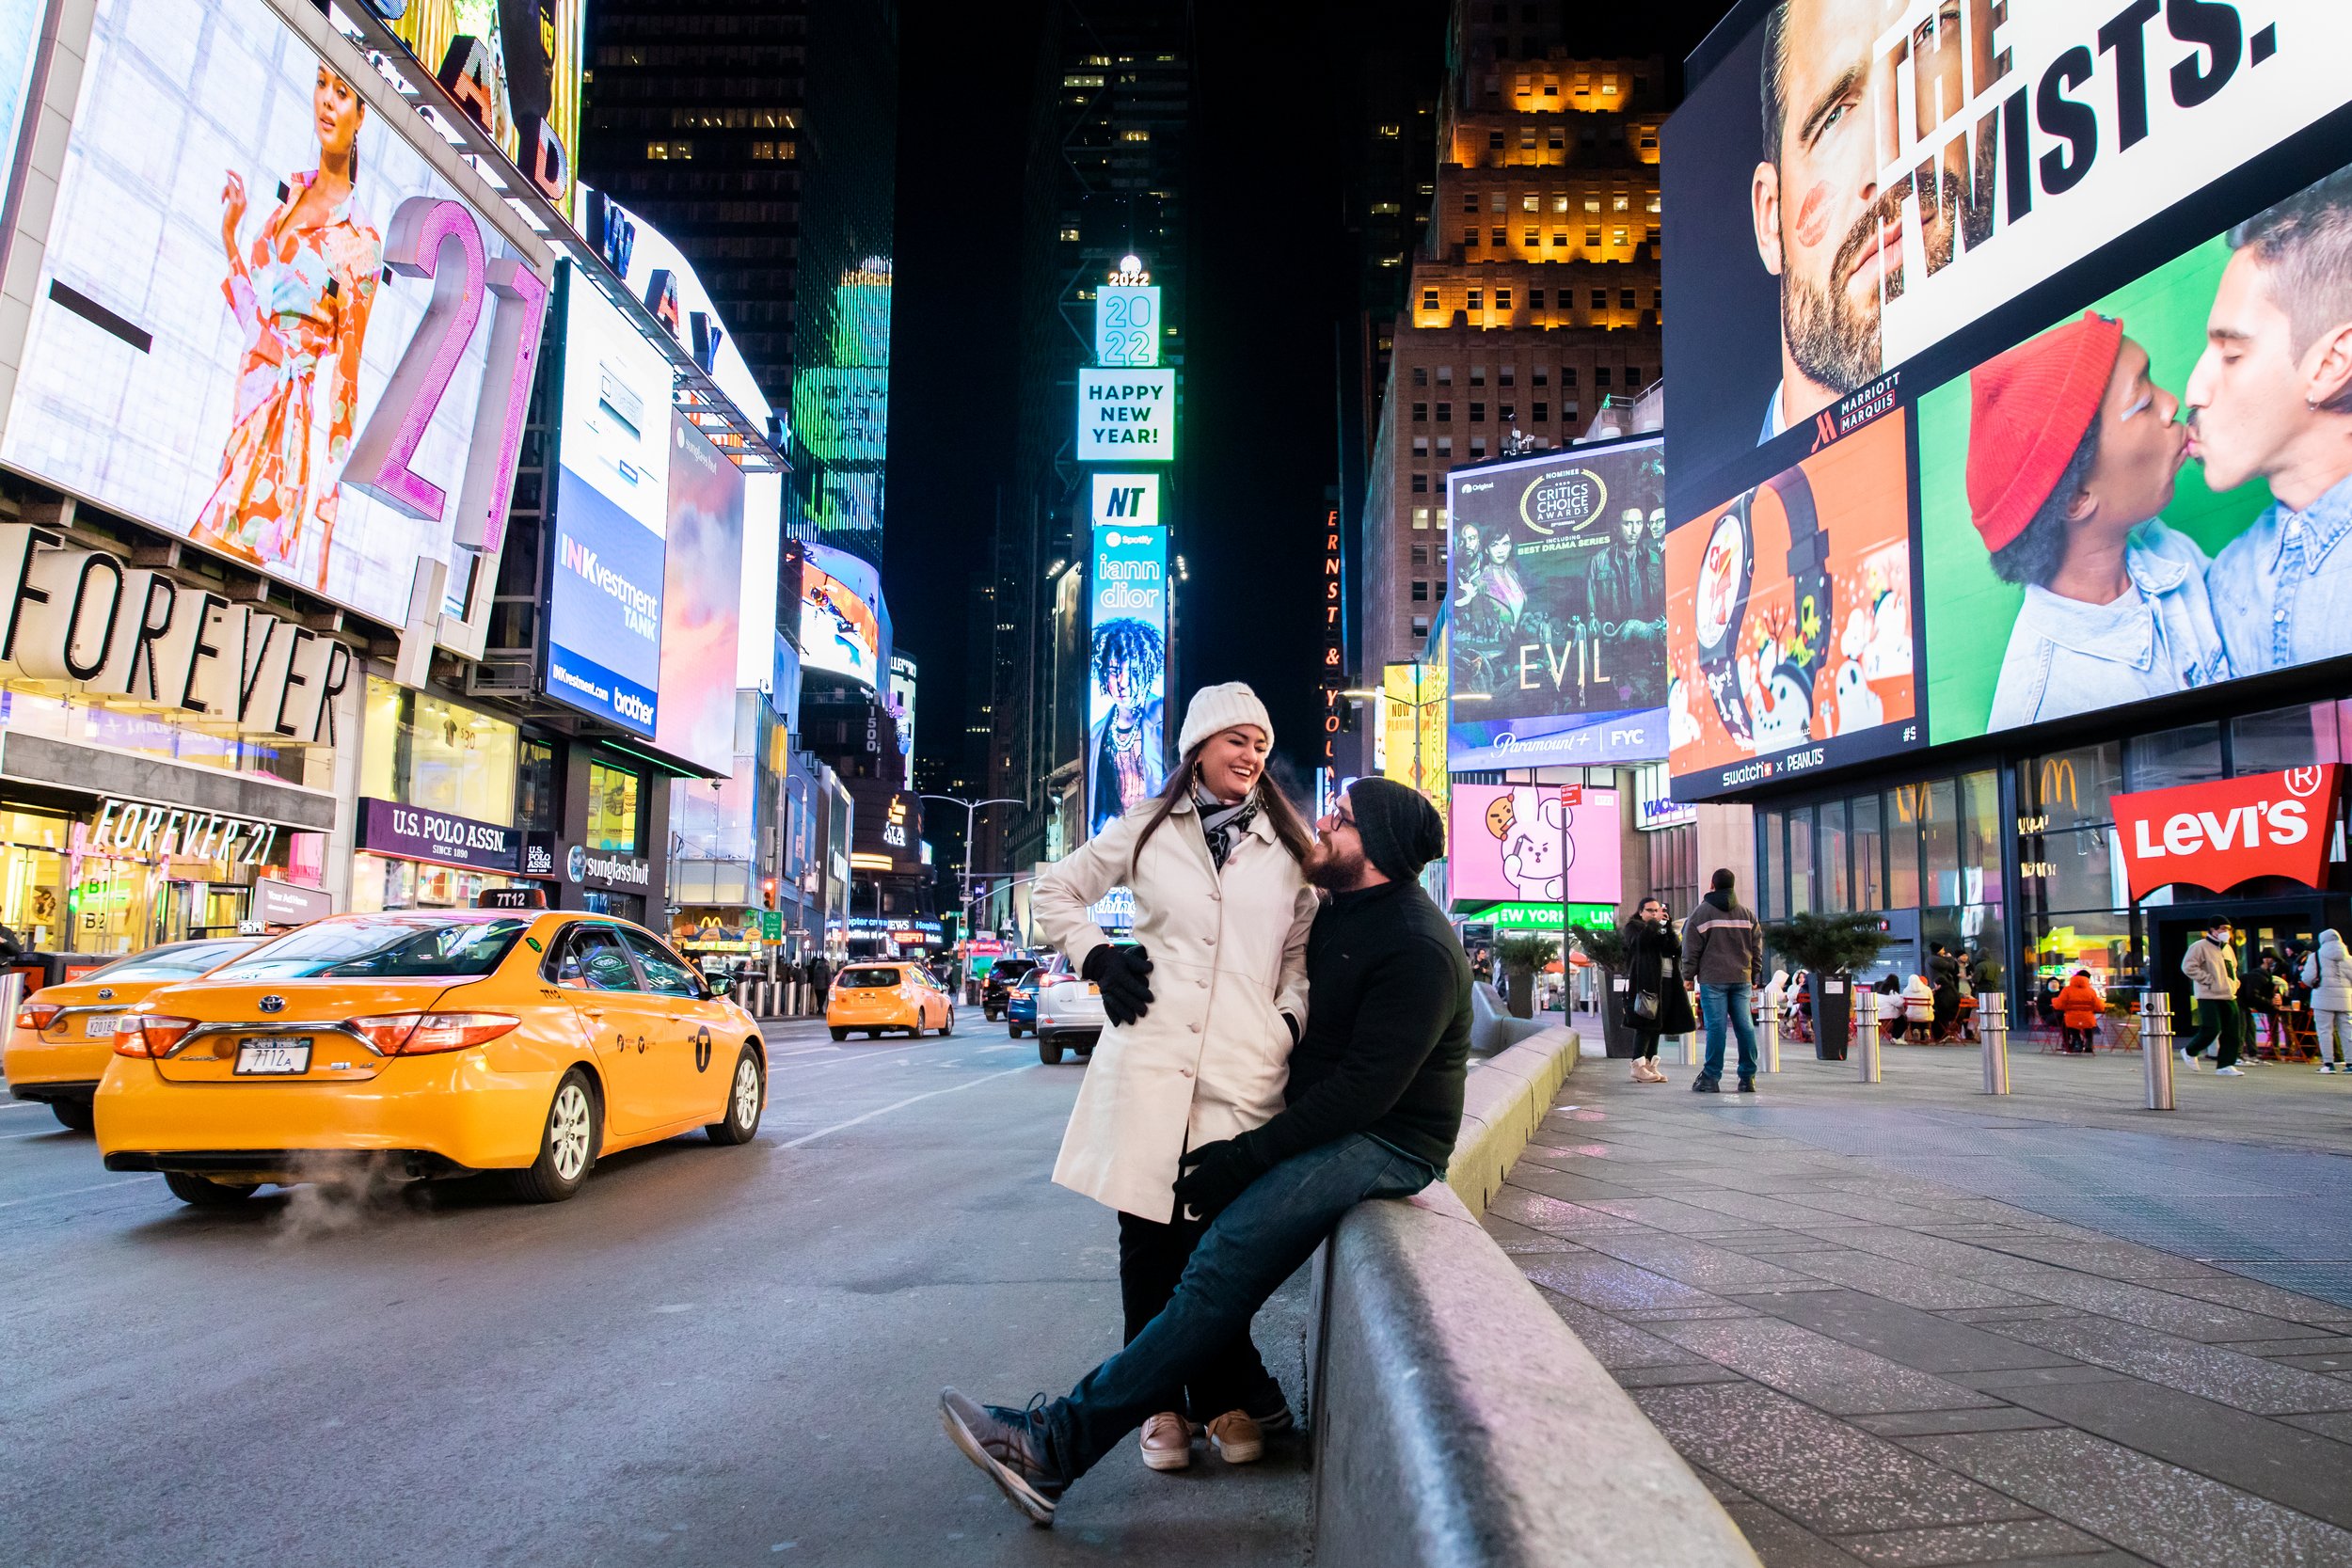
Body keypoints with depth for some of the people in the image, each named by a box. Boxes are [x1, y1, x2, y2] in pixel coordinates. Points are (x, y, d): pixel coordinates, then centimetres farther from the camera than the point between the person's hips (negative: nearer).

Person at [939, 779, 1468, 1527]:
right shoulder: (1339, 912, 12)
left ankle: (1056, 1444, -25)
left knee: (1227, 1260, -23)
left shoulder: (1417, 948, -18)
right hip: (1325, 1125, 10)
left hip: (1385, 1144, -10)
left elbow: (1367, 1087, -23)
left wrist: (1244, 1159, -21)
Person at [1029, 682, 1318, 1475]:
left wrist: (1292, 1019, 5)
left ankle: (1225, 1397, 15)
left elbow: (1305, 947, 20)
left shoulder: (1288, 846, 16)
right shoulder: (1146, 830, 13)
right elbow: (1054, 892, 20)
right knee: (1148, 1230, 1)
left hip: (1242, 1067, 0)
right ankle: (1162, 1401, 14)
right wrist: (1097, 958, 7)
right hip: (1150, 1056, 0)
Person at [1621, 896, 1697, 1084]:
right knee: (1645, 1024, -12)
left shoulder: (1662, 929, 23)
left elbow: (1676, 948, 6)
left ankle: (1651, 1065, 9)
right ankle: (1638, 1065, -11)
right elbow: (1642, 939, -17)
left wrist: (1668, 926, -5)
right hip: (1646, 982, -6)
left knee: (1657, 1025, 6)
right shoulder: (1633, 927, 7)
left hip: (1667, 983, 6)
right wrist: (1655, 922, -9)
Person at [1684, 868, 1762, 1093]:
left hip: (1712, 979, -4)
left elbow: (1691, 948, -1)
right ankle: (1748, 1078, 5)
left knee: (1715, 1026, -6)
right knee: (1744, 1025, 4)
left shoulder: (1701, 912, -2)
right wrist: (1754, 975, 22)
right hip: (1741, 978, 4)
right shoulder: (1747, 914, 12)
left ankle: (1711, 1077, -4)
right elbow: (1757, 947, 15)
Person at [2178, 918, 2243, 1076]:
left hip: (2229, 996, 8)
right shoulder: (2200, 946, -7)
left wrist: (2234, 983, 14)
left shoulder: (2228, 948, 18)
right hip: (2209, 996, -8)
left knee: (2232, 1033, 2)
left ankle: (2226, 1065, 7)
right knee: (2211, 1029, -12)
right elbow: (2188, 966, -15)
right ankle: (2189, 1052, 10)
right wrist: (2208, 980, -16)